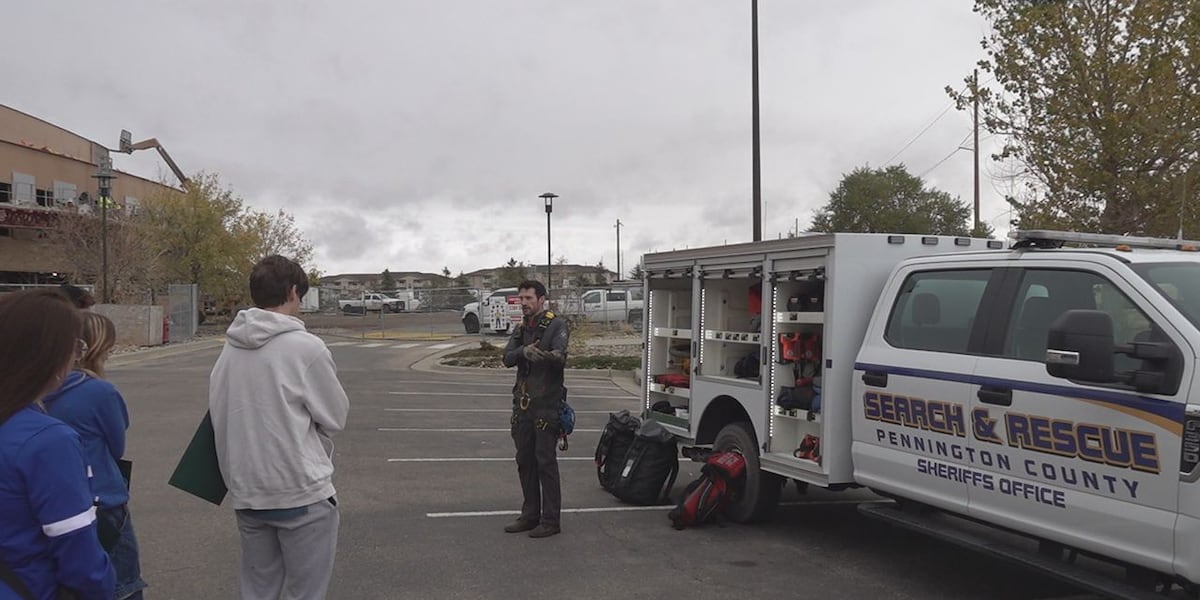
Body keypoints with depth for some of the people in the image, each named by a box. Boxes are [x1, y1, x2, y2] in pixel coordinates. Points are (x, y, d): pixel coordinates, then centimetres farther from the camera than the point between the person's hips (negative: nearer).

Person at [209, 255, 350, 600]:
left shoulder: (229, 350, 3)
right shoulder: (305, 346, -13)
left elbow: (218, 416, 6)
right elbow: (336, 417, -5)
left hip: (246, 494, 6)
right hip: (302, 493, -6)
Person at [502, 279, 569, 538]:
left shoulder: (556, 325, -5)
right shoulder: (519, 330, 14)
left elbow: (561, 356, -22)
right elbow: (507, 358, -2)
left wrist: (551, 355, -46)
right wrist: (524, 351, -23)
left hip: (547, 404, -7)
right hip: (523, 404, 7)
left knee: (546, 461, -5)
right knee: (525, 461, 11)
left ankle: (550, 520, 3)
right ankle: (530, 515, 22)